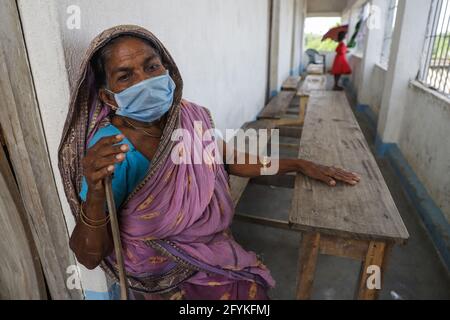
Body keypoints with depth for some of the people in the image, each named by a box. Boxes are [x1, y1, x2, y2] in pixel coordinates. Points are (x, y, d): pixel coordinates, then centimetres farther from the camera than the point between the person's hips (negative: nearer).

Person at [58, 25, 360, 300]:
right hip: (160, 270, -4)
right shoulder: (108, 150, -24)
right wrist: (95, 196, -41)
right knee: (251, 289, -10)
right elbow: (89, 257, -21)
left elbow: (231, 160, 6)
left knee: (255, 289, -5)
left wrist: (299, 165, 4)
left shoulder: (191, 118, -11)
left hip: (209, 245, 5)